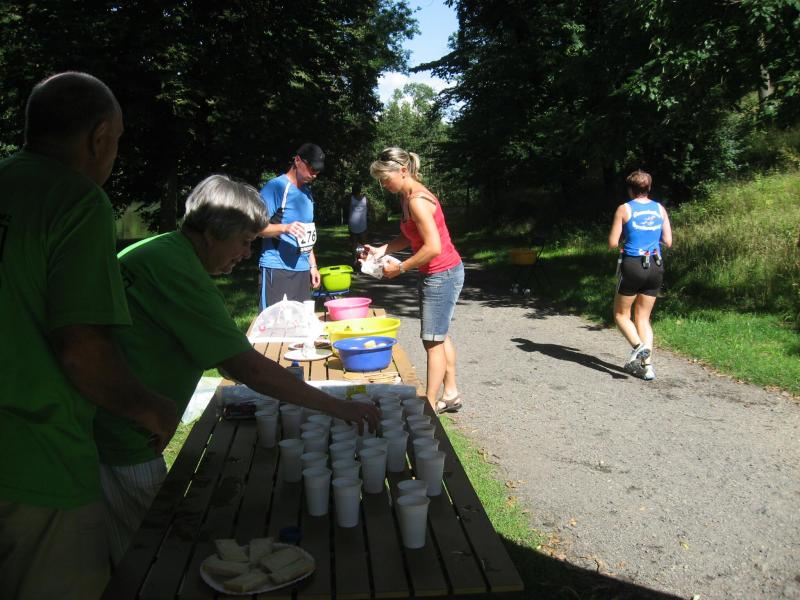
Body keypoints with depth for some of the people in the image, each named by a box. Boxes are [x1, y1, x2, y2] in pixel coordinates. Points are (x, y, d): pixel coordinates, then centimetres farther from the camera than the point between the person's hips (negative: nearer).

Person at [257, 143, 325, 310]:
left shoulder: (307, 192, 17)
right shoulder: (275, 187, -7)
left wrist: (313, 265, 19)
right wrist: (285, 228, -30)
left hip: (302, 269, 7)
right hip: (277, 269, -7)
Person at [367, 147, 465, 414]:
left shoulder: (417, 201, -23)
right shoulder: (407, 197, 7)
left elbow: (433, 247, -27)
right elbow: (409, 237, 15)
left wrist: (400, 267, -18)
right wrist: (381, 250, 1)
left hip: (442, 274, -10)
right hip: (435, 274, 10)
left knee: (432, 341, -3)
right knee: (440, 336, 19)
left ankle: (430, 405, 7)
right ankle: (450, 394, 32)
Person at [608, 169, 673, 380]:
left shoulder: (625, 209, -4)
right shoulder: (660, 209, 7)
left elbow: (612, 243, -6)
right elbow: (668, 241, 6)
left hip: (633, 265, -4)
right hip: (655, 267, 4)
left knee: (621, 314, 11)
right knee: (643, 318, 12)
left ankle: (638, 346, -13)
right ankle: (647, 365, 3)